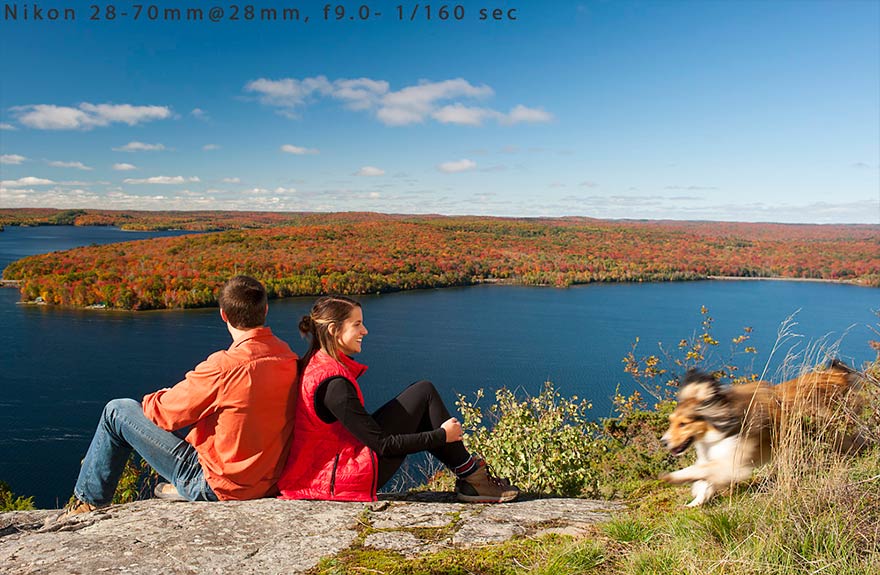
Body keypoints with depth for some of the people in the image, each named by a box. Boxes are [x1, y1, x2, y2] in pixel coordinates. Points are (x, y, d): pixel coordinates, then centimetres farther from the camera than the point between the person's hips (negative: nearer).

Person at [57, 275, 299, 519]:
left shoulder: (225, 365, -26)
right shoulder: (290, 358, -5)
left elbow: (165, 413, -13)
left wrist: (151, 400, 10)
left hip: (217, 487, -7)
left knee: (117, 411, 4)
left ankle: (90, 500, 22)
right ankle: (182, 488, 38)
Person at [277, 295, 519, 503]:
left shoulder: (313, 364, 5)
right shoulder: (333, 383, -25)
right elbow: (381, 444, -21)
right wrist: (442, 435, -10)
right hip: (350, 476, -9)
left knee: (417, 411, 16)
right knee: (424, 392, -4)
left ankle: (467, 472, 14)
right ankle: (471, 478, 6)